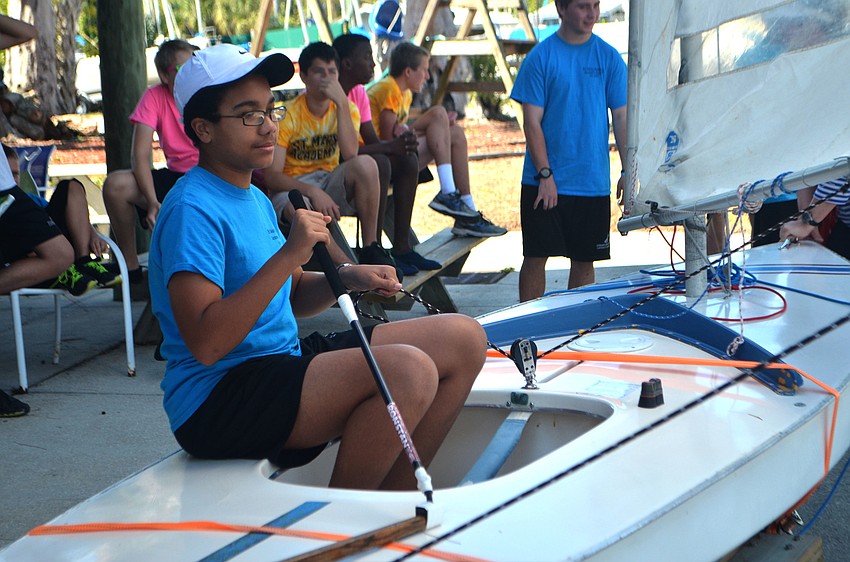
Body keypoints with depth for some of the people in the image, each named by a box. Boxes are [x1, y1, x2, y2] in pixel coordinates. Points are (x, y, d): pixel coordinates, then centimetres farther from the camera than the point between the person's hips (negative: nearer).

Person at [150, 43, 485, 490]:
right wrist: (289, 254, -27)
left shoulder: (254, 200, 16)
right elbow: (205, 344, -26)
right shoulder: (192, 211, -16)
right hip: (216, 402, -10)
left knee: (463, 339, 6)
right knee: (408, 369, -31)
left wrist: (345, 278, 3)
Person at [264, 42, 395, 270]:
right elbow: (272, 176, -17)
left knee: (365, 164, -28)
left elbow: (350, 155, -19)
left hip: (330, 182, 4)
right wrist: (312, 191, -32)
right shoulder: (288, 114, -11)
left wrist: (342, 103, -22)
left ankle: (371, 248, -20)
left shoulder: (344, 107, 1)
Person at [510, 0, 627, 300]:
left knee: (584, 259, 8)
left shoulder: (609, 57, 4)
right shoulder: (540, 57, -4)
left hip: (593, 182, 2)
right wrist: (545, 174, -12)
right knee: (536, 256, 1)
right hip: (544, 182, -2)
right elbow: (532, 121, -5)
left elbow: (621, 117, 5)